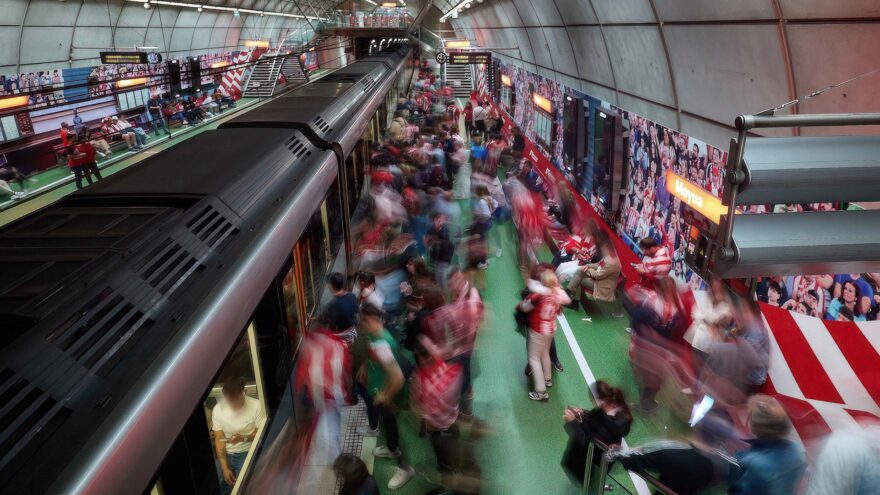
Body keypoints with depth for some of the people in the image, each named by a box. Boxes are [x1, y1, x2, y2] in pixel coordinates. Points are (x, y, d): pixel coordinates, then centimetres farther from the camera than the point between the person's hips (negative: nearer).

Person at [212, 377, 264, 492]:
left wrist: (243, 438, -25)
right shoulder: (217, 409, -9)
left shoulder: (256, 406, -16)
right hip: (226, 455, 2)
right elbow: (219, 439, -4)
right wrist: (224, 467, -10)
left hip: (248, 453, -2)